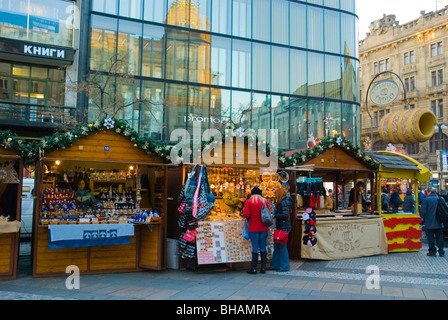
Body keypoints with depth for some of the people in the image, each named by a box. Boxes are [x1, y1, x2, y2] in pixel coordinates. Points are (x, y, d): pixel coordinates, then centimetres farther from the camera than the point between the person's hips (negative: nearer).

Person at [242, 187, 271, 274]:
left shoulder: (248, 202, -4)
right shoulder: (264, 201, 4)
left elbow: (245, 215, -11)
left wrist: (251, 217, 10)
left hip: (253, 228, -3)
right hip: (263, 228, 3)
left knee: (255, 248, 1)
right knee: (263, 248, 10)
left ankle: (254, 268, 4)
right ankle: (263, 268, 13)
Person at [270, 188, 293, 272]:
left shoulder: (283, 203, -15)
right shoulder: (282, 202, 14)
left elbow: (285, 215, -24)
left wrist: (275, 215, -14)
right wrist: (275, 211, 10)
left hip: (284, 227, -10)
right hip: (281, 227, 10)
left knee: (282, 246, -2)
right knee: (277, 246, 14)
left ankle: (284, 267, 7)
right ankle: (275, 265, 23)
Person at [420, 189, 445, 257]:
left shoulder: (426, 199, -12)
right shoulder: (441, 199, -1)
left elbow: (423, 211, -13)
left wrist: (423, 218, 6)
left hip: (429, 223, -3)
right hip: (439, 223, 3)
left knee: (431, 238, 5)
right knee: (439, 238, 12)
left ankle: (432, 251, 8)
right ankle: (441, 252, 15)